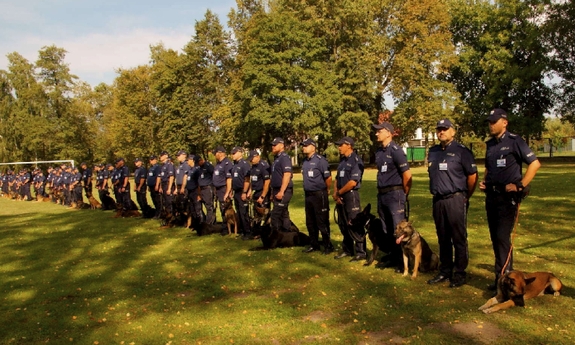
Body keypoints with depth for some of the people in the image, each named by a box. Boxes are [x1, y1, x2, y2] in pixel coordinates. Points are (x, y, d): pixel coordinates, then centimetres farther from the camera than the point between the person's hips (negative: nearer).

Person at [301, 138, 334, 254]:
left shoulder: (320, 160, -14)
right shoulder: (305, 162, 11)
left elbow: (328, 177, -14)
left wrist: (326, 191, -2)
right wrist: (307, 191, 17)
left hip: (319, 195, -8)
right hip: (308, 195, 8)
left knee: (322, 222, -2)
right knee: (310, 222, 15)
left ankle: (328, 246, 11)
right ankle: (314, 244, 27)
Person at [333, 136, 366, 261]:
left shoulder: (356, 160, -13)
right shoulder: (343, 161, 14)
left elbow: (353, 182, -20)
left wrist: (338, 193, -10)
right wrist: (335, 194, -2)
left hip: (351, 195, -9)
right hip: (341, 196, 9)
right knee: (343, 225, 14)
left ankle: (361, 252, 4)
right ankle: (347, 250, 26)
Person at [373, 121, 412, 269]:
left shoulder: (396, 150, -12)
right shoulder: (379, 151, 10)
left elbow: (407, 175, -13)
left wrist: (404, 195, -4)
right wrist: (380, 192, 13)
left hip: (395, 194, -8)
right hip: (382, 195, 8)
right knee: (387, 230, 14)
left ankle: (403, 261, 8)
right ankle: (393, 258, 25)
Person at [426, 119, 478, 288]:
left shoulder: (461, 151, -6)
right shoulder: (433, 151, 13)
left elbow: (472, 175, -5)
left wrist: (466, 197, 1)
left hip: (455, 199, -6)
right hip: (438, 200, 6)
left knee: (459, 238, 1)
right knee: (442, 238, 13)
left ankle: (460, 273, 10)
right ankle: (445, 271, 23)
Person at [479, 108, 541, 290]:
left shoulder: (514, 141, -8)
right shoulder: (490, 144, 13)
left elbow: (535, 163, -11)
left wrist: (520, 185, -15)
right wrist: (484, 181, 9)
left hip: (508, 196, -7)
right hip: (491, 195, 7)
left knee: (502, 237, -9)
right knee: (495, 237, 11)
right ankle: (506, 272, 23)